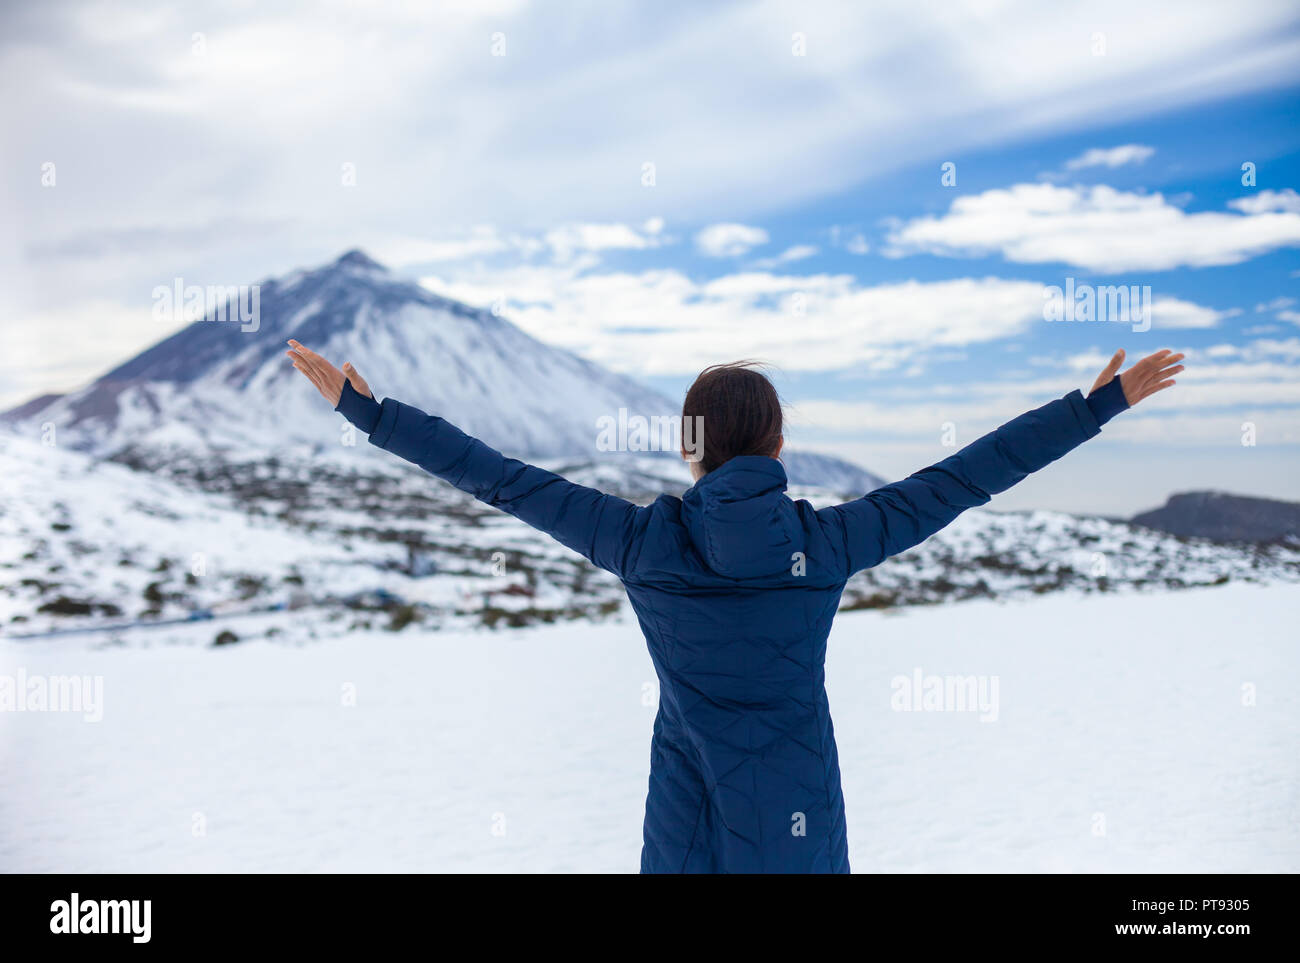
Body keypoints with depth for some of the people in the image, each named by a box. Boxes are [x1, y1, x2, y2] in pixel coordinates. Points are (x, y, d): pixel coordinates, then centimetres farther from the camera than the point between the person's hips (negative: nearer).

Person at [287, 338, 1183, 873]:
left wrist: (366, 411, 1)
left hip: (685, 818, 1)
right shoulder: (826, 541, -12)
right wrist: (1101, 403, 1)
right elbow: (969, 475, -7)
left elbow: (497, 477, -7)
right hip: (797, 814, 0)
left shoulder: (643, 540, -12)